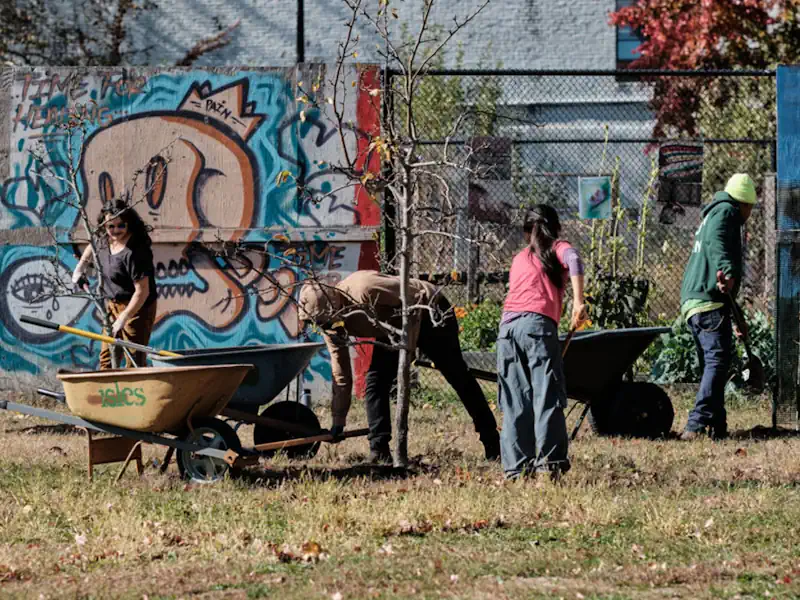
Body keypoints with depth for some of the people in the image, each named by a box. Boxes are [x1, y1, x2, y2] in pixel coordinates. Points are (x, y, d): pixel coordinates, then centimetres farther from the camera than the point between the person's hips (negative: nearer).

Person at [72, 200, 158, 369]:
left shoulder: (135, 252, -27)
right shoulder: (106, 240, -1)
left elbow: (142, 291, -28)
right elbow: (92, 248, 27)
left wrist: (124, 318, -27)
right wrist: (80, 268, 18)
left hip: (137, 308, -9)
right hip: (112, 305, 9)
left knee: (134, 361, -7)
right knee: (106, 358, 14)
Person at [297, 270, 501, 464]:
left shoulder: (363, 290, -38)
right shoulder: (330, 323, -14)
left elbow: (414, 298, -29)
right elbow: (340, 371, -6)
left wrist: (408, 347, -28)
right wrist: (338, 421, -5)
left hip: (426, 312, -7)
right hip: (391, 331, 7)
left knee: (457, 376, 0)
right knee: (375, 381, -9)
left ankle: (492, 442, 8)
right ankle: (379, 450, -8)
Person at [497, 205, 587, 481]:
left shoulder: (519, 258, 30)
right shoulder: (558, 248, 16)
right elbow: (573, 260, -8)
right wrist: (578, 301, -13)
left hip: (507, 325, 5)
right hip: (538, 323, -5)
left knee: (515, 401, 5)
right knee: (548, 396, -6)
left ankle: (516, 466, 0)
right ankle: (550, 460, -15)